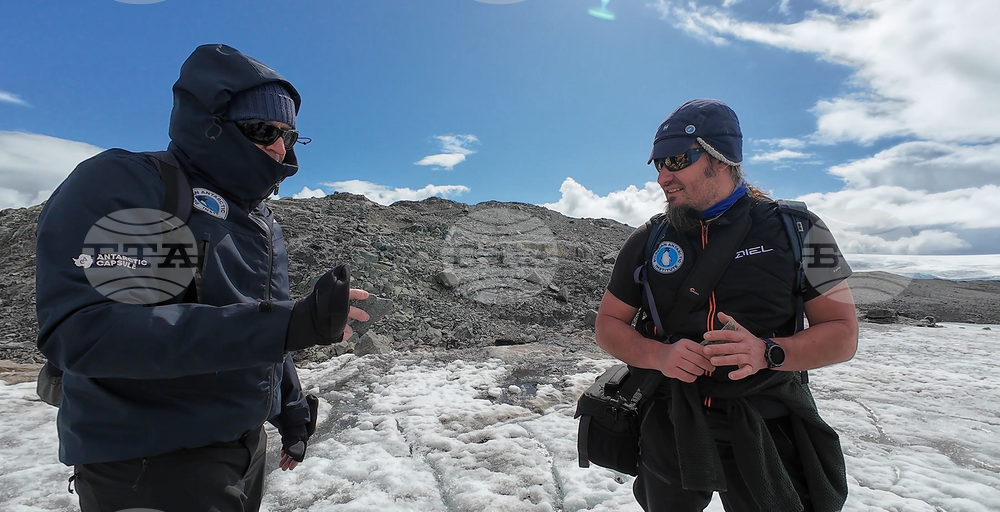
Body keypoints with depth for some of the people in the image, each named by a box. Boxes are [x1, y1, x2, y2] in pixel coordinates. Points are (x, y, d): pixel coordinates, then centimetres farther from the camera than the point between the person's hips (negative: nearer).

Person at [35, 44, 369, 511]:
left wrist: (292, 413, 19)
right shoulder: (120, 184, -15)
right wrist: (283, 323, -36)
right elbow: (80, 328, -29)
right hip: (146, 466, -7)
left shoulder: (263, 223, 8)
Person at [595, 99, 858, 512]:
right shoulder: (648, 241, -1)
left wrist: (767, 353, -24)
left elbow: (843, 334, -4)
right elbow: (608, 325, 3)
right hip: (670, 431, 2)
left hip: (766, 432, -1)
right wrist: (660, 355, -17)